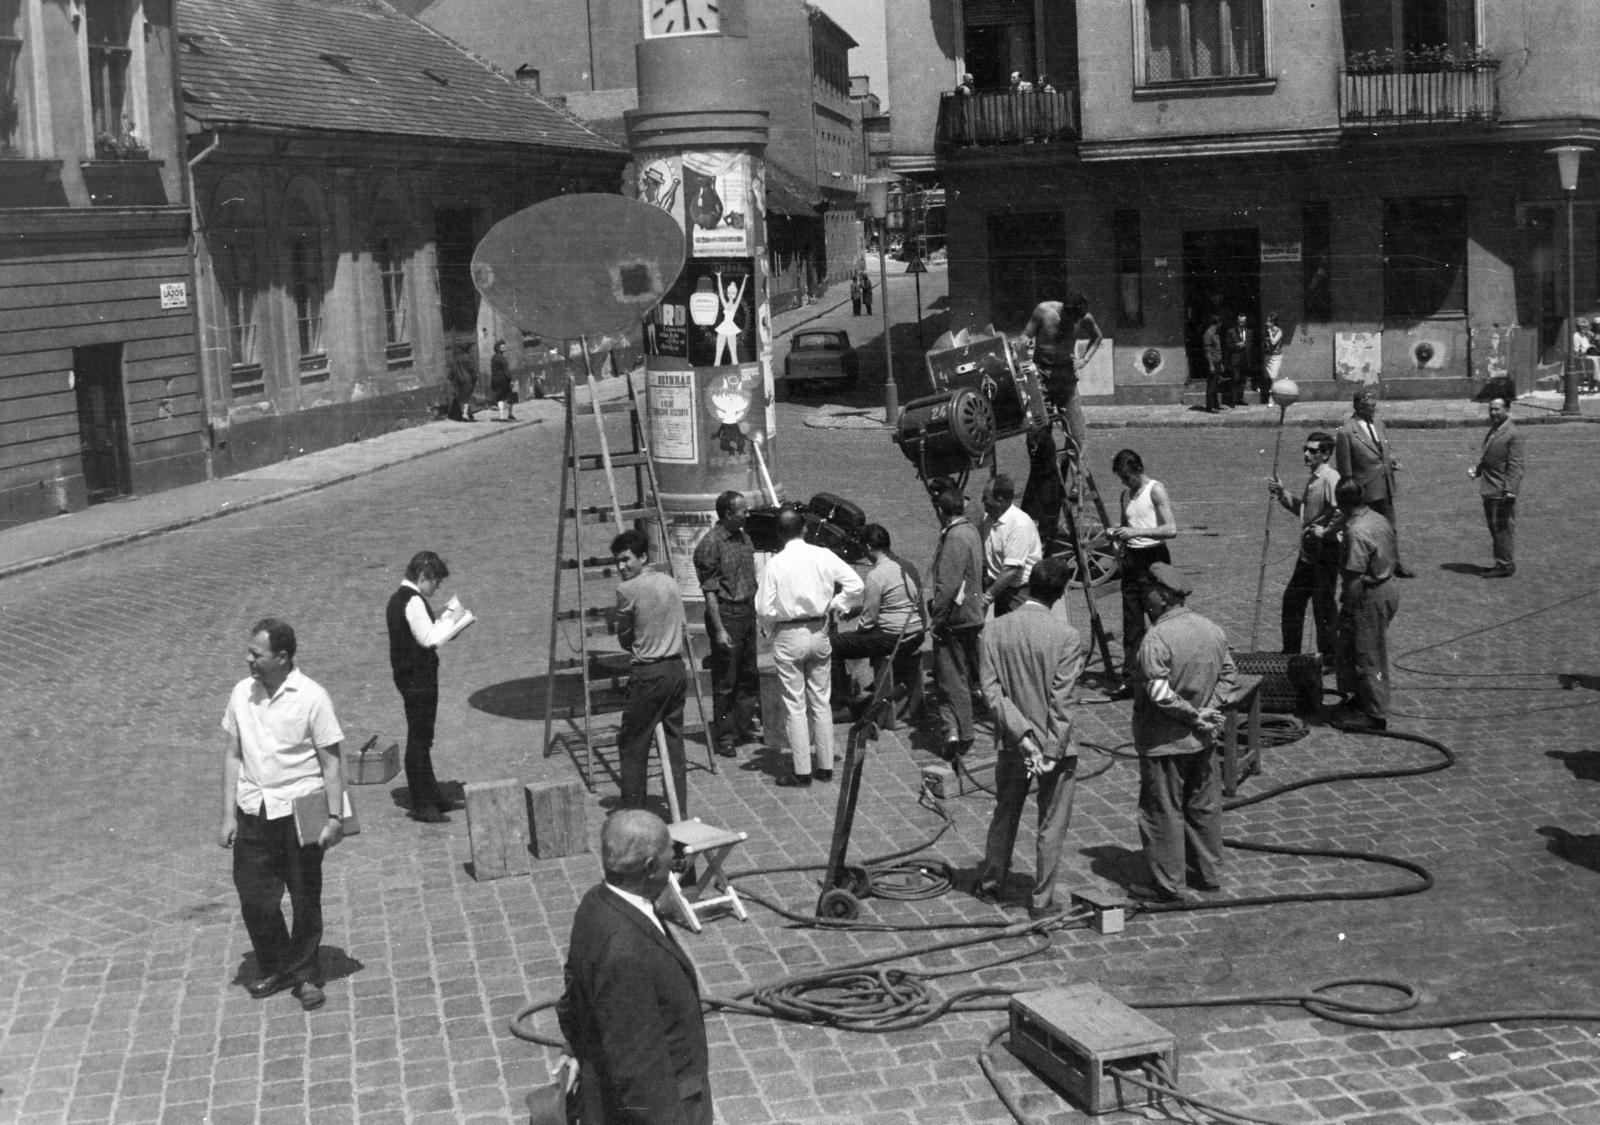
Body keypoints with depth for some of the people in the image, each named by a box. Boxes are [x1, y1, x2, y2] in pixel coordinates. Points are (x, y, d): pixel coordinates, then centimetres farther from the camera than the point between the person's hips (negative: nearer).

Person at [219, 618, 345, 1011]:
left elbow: (330, 761, -8)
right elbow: (232, 755, 8)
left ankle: (305, 974, 23)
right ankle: (273, 969, 28)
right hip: (252, 812, 4)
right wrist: (228, 815, 4)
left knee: (305, 898, 6)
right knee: (254, 898, 8)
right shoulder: (242, 693, 2)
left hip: (297, 811, -4)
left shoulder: (311, 697, -11)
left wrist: (335, 817, -12)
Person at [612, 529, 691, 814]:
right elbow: (684, 629, 12)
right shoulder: (671, 583, 8)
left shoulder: (627, 589, -12)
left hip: (647, 674, -7)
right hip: (677, 668, 7)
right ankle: (680, 812, 14)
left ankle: (631, 812, 5)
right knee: (674, 742, 12)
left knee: (632, 745, 3)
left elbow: (625, 640, -3)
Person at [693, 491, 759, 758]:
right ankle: (725, 737, 6)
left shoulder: (744, 538, 11)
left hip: (748, 613, 8)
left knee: (749, 675, 12)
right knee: (725, 680, -1)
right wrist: (719, 630, -19)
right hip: (726, 614, -8)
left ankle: (742, 728, 24)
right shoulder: (710, 544, -14)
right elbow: (710, 591, -16)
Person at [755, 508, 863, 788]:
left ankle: (802, 772, 4)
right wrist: (833, 606, 6)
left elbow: (764, 608, -12)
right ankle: (825, 766, 18)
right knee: (821, 702, 13)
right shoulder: (823, 556, -4)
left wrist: (772, 628, 7)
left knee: (795, 706, 3)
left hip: (788, 637, -3)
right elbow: (856, 584, -6)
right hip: (819, 632, 3)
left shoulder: (775, 564, -12)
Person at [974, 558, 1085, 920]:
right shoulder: (1067, 636, -16)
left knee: (1004, 817, 22)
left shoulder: (995, 632, -6)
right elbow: (1061, 700, -18)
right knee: (1051, 826, 9)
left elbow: (991, 691, -11)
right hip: (1055, 743, -3)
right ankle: (1042, 901, 15)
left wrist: (1023, 736, -12)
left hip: (1013, 744, 4)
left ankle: (991, 884, 35)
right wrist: (1051, 751, -14)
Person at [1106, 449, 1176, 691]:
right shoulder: (1126, 494, 14)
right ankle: (1130, 678, 2)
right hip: (1131, 559, 7)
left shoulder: (1156, 490, -7)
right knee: (1131, 623, 3)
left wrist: (1136, 532, -23)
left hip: (1154, 559, -7)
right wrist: (1115, 534, 3)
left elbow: (1171, 529, -17)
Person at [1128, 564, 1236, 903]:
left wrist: (1195, 715, -14)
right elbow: (1229, 677, 7)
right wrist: (1208, 710, -2)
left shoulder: (1156, 638, -21)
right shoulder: (1213, 631, 3)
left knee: (1163, 811, 4)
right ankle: (1208, 873, 29)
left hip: (1165, 742, -7)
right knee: (1204, 806, 18)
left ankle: (1168, 884, 11)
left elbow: (1160, 694, -25)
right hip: (1202, 739, 7)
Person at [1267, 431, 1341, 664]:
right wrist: (1282, 494, 12)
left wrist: (1325, 531, -21)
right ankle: (1290, 652, 27)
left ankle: (1330, 658, 9)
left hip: (1326, 551, -10)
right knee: (1292, 598, 16)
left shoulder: (1330, 479, -17)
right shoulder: (1312, 479, 12)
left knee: (1324, 604, -1)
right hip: (1308, 550, 10)